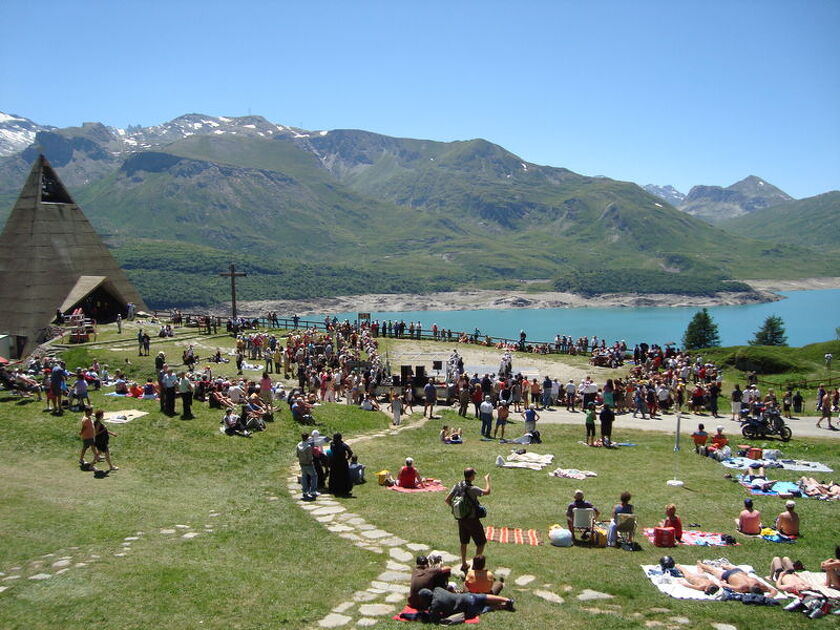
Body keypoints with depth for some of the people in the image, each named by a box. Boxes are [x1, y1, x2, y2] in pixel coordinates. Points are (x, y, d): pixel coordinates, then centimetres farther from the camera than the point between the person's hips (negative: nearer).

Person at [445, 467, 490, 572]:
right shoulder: (471, 489, -26)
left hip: (461, 519, 7)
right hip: (472, 520, -7)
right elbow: (487, 492, -23)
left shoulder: (457, 486, -5)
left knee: (464, 542, 22)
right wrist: (487, 479, -8)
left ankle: (463, 565, 32)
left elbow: (447, 500, -2)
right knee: (481, 543, 9)